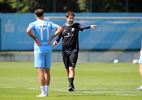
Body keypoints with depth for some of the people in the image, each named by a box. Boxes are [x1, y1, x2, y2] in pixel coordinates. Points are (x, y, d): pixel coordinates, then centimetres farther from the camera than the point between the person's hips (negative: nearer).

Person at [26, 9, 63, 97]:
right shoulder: (49, 24, 8)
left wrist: (35, 39, -13)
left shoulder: (33, 24, -4)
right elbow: (60, 28, -3)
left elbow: (28, 31, -25)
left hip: (39, 49, -4)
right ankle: (46, 91, 16)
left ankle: (43, 92, -14)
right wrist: (52, 37, 0)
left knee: (40, 71, -7)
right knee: (47, 71, 12)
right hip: (48, 48, 4)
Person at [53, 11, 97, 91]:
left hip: (74, 51, -3)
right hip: (65, 51, 3)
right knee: (67, 69, 8)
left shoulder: (76, 26, 2)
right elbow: (59, 36, 13)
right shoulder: (63, 27, 10)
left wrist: (90, 26, -38)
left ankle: (71, 86, -22)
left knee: (71, 68, -15)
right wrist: (56, 41, -10)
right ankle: (71, 85, 21)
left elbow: (83, 26, -17)